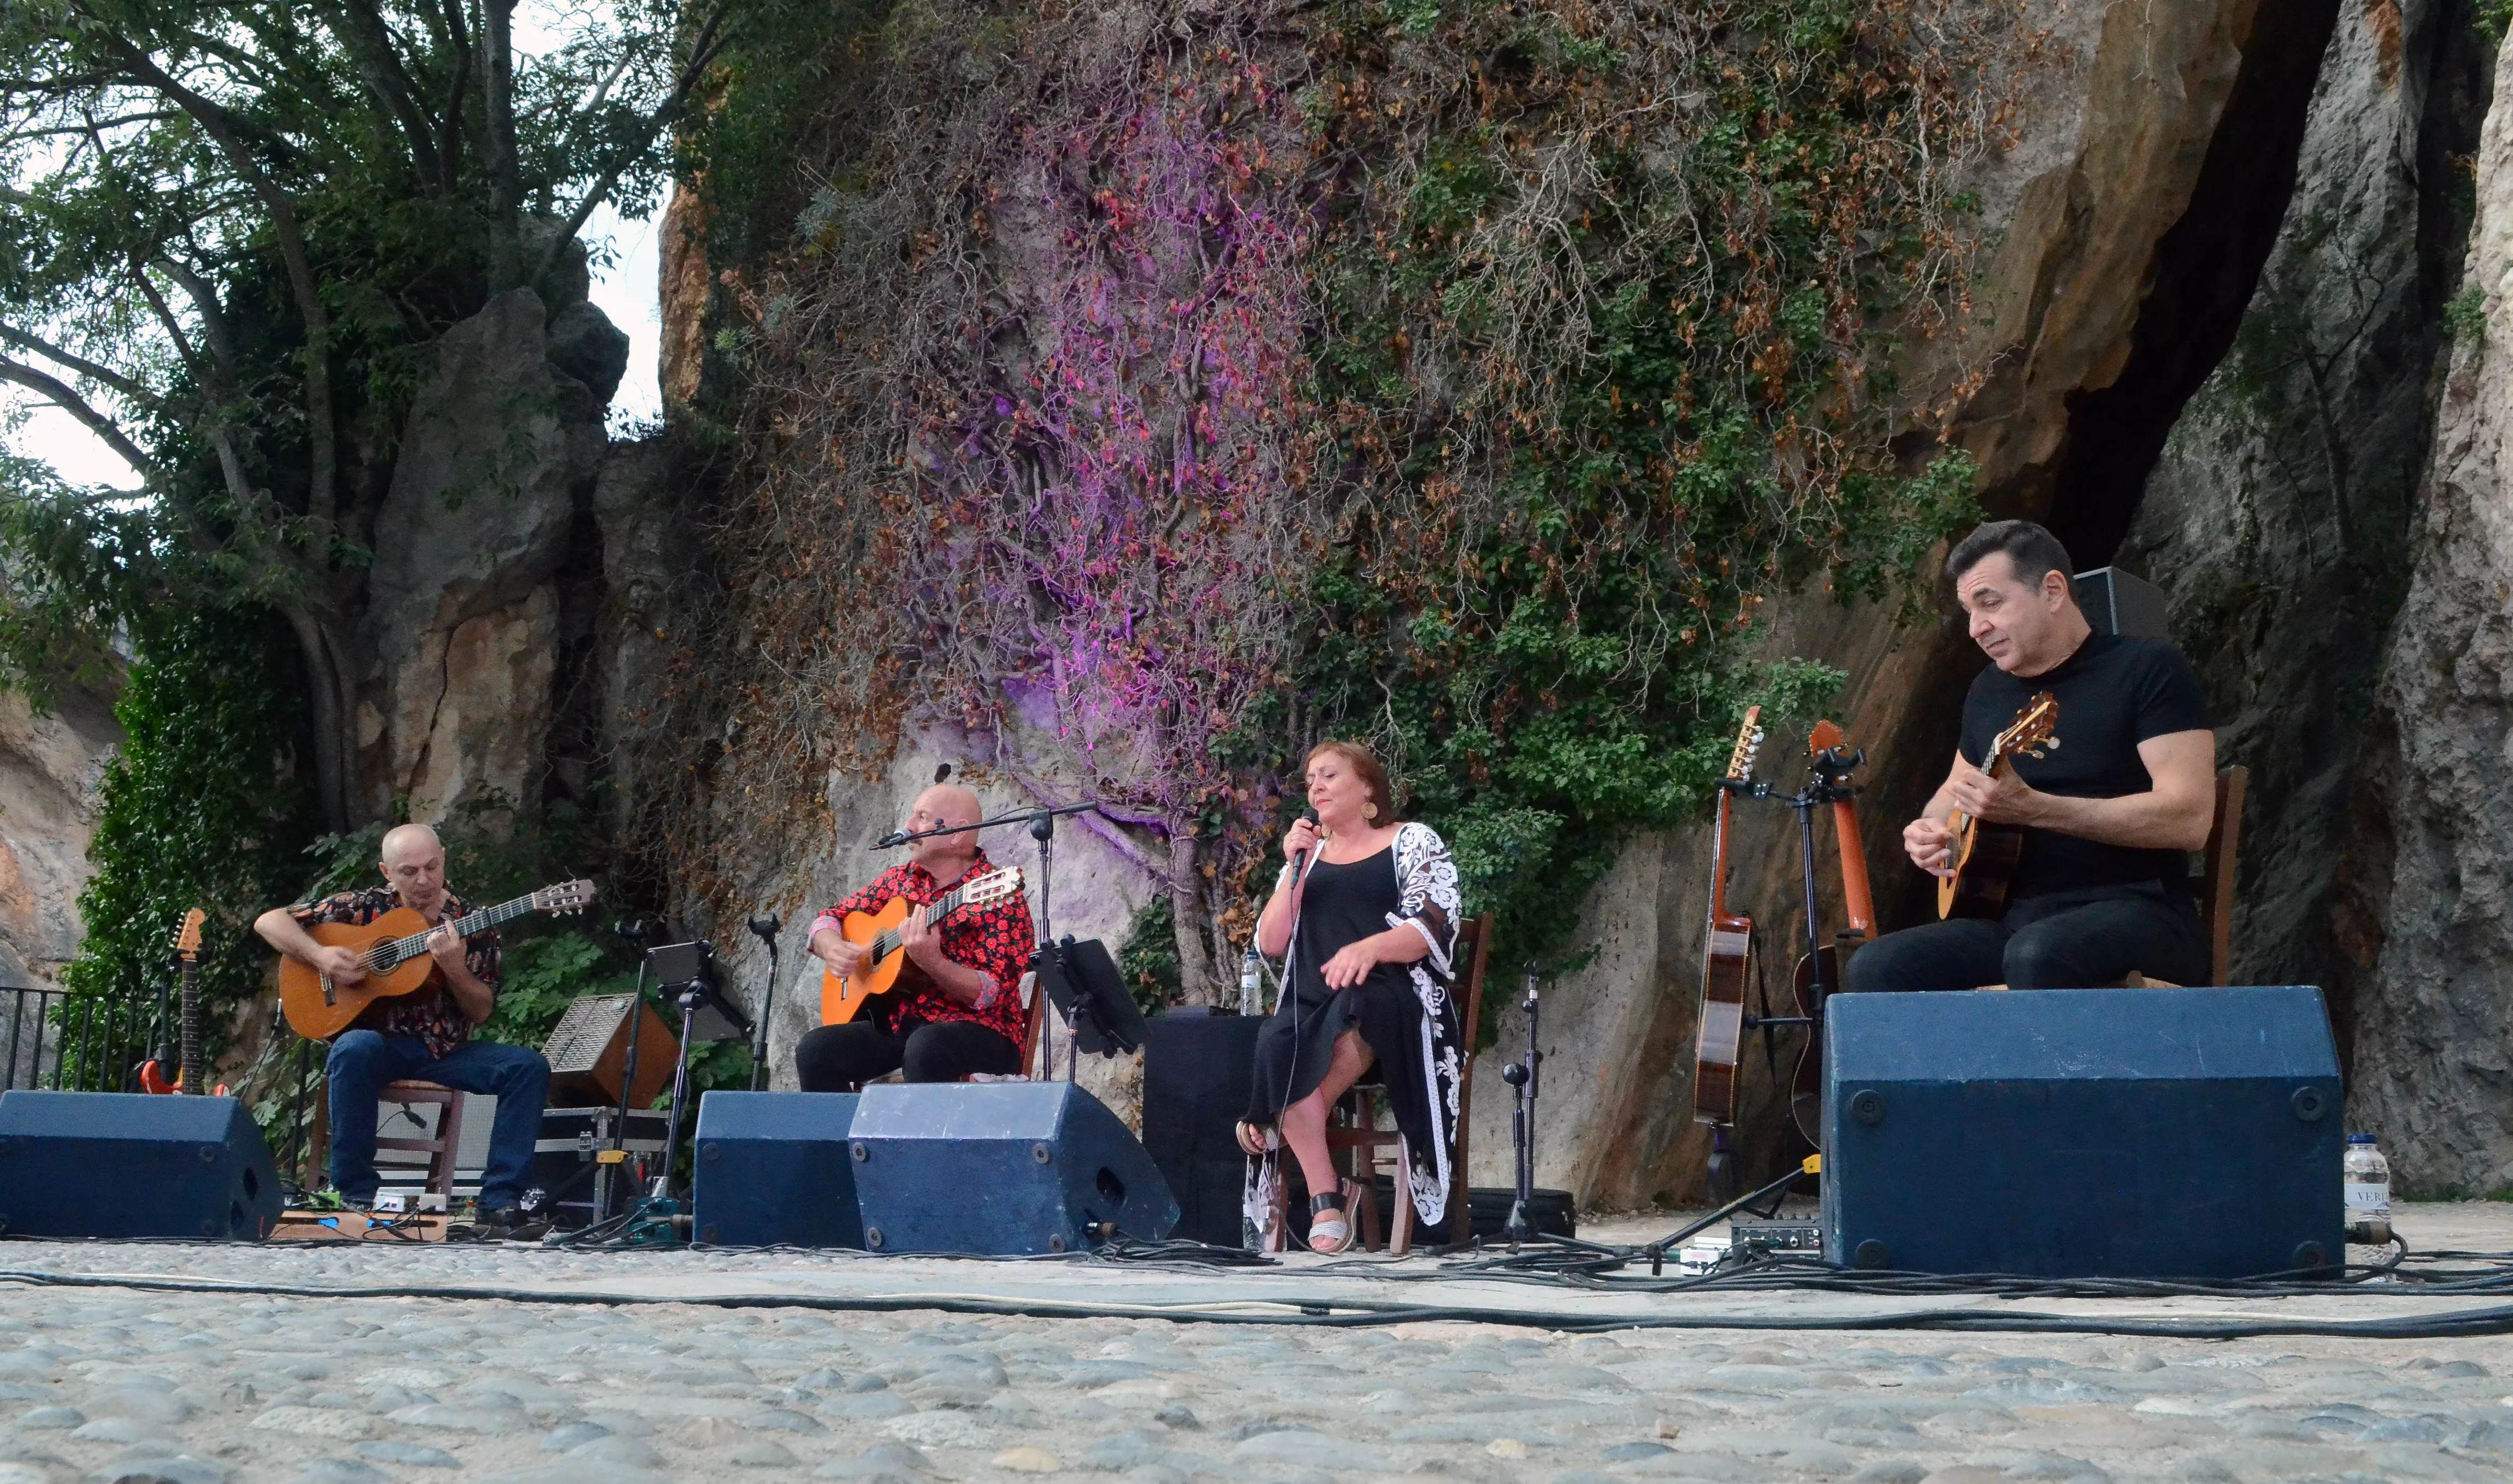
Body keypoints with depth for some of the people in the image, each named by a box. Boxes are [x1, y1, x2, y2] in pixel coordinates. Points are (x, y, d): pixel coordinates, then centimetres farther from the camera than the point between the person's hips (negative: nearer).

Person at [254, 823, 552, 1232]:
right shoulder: (365, 907, 1)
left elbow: (481, 1012, 1)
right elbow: (269, 922, 1)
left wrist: (455, 969, -19)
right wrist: (321, 957, -15)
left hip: (444, 1051, 2)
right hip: (381, 1044, -2)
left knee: (528, 1066, -21)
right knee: (355, 1049, -38)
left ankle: (500, 1201, -22)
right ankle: (355, 1195, -28)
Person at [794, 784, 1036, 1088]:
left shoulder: (1000, 898, -10)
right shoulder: (902, 878, 9)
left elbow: (990, 994, -18)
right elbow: (830, 919, 18)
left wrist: (930, 962, -33)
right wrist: (832, 948, -5)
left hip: (979, 1030, -6)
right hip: (897, 1022, 6)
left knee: (926, 1048, -39)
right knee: (814, 1051, -18)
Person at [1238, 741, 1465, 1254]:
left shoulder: (1413, 842, 11)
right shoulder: (1308, 856, 24)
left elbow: (1432, 928, -5)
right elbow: (1270, 943, 13)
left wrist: (1369, 947, -23)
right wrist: (1295, 867, 3)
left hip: (1393, 999, -3)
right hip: (1313, 1005, 3)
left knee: (1354, 1006, -40)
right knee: (1278, 1043, -34)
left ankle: (1276, 1126, -23)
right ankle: (1326, 1204, -33)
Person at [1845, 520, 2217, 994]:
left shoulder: (2146, 668, -4)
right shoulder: (1989, 691, 17)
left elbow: (2189, 818, -16)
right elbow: (1955, 790, 36)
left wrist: (2032, 809, -23)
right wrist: (1932, 829, 9)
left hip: (2135, 910, -6)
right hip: (2017, 916, 6)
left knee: (2037, 956, -39)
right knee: (1875, 968, -19)